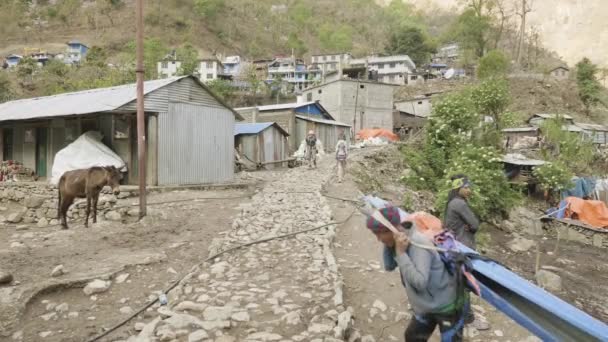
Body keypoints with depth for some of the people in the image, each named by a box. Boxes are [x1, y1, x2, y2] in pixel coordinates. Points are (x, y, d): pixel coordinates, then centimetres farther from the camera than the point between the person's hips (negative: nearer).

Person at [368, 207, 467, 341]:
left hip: (448, 306, -8)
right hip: (427, 306, 9)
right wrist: (388, 246, -15)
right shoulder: (399, 242, -7)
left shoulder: (418, 244, -32)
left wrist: (401, 253, -36)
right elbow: (389, 266, 0)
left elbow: (419, 283, -38)